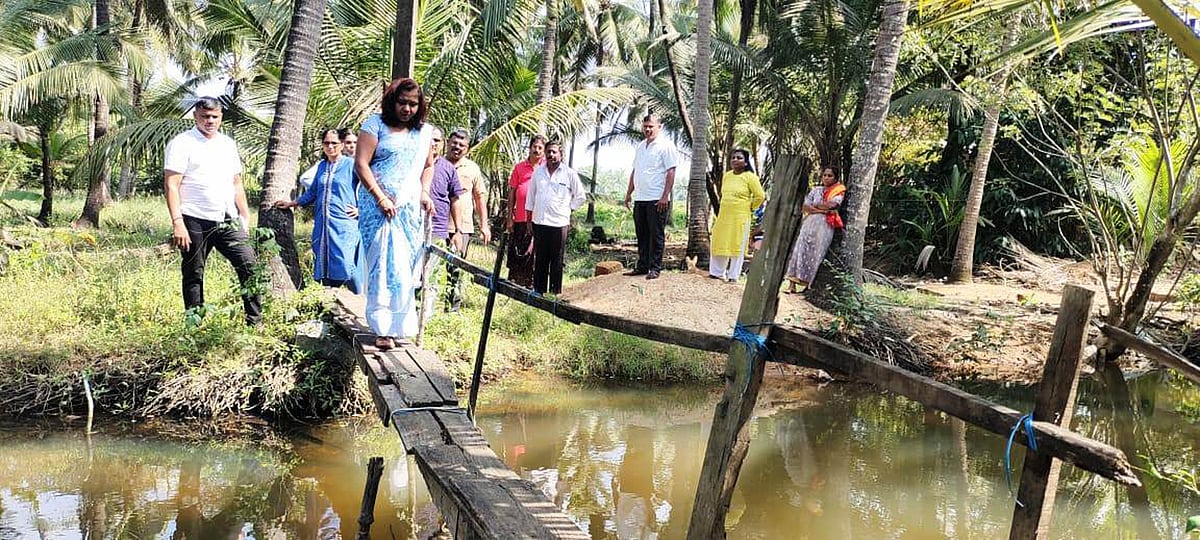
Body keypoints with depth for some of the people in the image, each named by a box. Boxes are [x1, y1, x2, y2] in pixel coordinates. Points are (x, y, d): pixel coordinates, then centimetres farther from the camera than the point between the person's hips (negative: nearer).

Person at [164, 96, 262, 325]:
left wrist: (246, 217, 14)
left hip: (228, 221, 5)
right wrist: (177, 223, -18)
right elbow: (171, 184, -9)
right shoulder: (182, 143, -3)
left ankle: (255, 322, 1)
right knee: (193, 275, 4)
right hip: (196, 222, -5)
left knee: (250, 266, -5)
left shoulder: (228, 144, 16)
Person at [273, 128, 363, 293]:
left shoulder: (351, 164, -1)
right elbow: (312, 192, 27)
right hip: (322, 224, 6)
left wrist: (361, 209, -4)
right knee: (325, 266, 5)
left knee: (345, 265, -14)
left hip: (344, 225, -6)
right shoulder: (321, 166, 16)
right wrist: (292, 203, 25)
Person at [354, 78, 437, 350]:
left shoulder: (425, 132, 13)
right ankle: (383, 329, -6)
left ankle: (398, 324, 12)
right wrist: (381, 198, -15)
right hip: (379, 206, -4)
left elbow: (428, 166, 24)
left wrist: (425, 193, 6)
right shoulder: (375, 125, -2)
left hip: (411, 209, 4)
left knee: (406, 267, 3)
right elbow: (361, 164, -8)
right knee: (383, 264, -9)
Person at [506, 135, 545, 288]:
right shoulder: (519, 167, 8)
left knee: (532, 253, 2)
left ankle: (529, 286, 9)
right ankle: (513, 284, 15)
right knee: (516, 253, 7)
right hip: (520, 218, 1)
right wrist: (509, 218, 3)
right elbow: (512, 194, 9)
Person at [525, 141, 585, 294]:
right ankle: (538, 291, 15)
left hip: (559, 224, -3)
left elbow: (580, 197, 9)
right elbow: (531, 196, 15)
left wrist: (567, 209, 6)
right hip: (539, 222, 3)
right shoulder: (538, 172, 9)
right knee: (540, 260, 8)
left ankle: (555, 292, 8)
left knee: (557, 261, 2)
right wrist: (529, 219, 13)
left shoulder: (569, 174, -1)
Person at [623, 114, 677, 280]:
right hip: (640, 198, 7)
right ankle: (642, 266, 18)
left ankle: (654, 268, 3)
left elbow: (671, 171, -11)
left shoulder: (666, 146, -5)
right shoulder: (640, 147, 17)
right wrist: (629, 193, 18)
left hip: (657, 200, -7)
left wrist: (665, 196, -17)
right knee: (642, 235, 11)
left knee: (656, 235, -2)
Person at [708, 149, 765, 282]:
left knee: (737, 246, 0)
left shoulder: (750, 177, -8)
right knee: (718, 244, 8)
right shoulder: (726, 175, 9)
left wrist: (749, 208, 1)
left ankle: (733, 275, 6)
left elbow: (760, 196, -7)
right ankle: (717, 272, 18)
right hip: (723, 216, 6)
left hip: (740, 217, -6)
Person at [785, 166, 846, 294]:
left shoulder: (839, 191, 7)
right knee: (800, 250, -8)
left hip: (825, 225, -3)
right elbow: (804, 207, 4)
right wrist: (821, 210, -9)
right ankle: (792, 284, -12)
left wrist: (814, 205, 3)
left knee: (815, 254, -8)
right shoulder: (816, 190, 16)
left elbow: (831, 204, -10)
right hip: (810, 222, 3)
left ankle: (807, 282, -8)